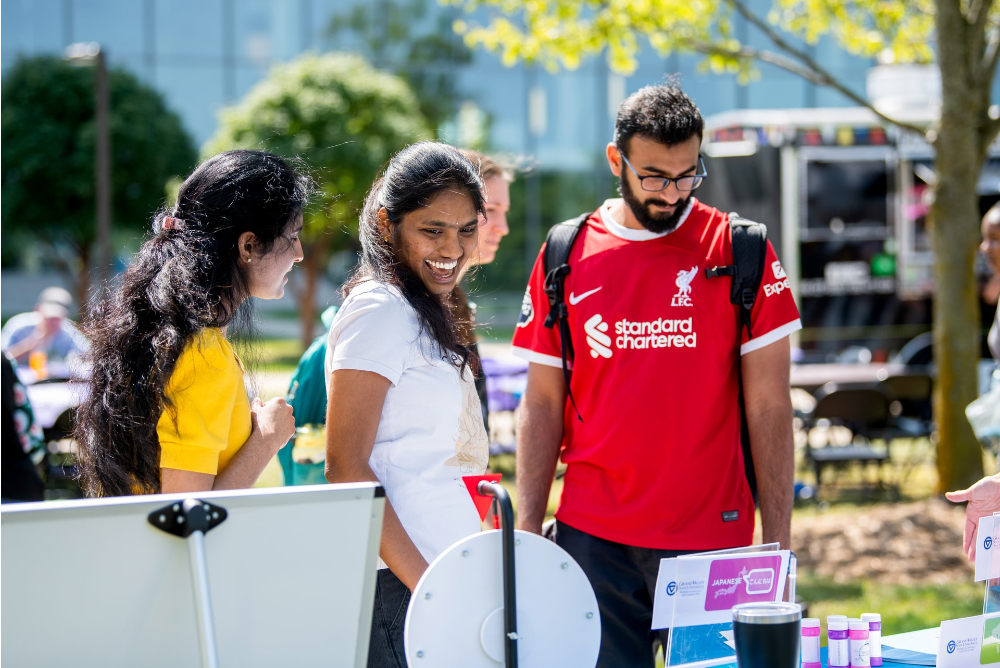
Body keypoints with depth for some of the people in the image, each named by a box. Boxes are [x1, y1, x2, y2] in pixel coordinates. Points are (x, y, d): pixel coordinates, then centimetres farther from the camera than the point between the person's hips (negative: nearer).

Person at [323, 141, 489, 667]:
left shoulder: (423, 313, 18)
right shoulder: (379, 311, -9)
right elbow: (346, 468, -16)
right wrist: (423, 583, -20)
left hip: (436, 576, 9)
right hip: (395, 584, -9)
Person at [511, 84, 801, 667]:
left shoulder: (740, 251, 0)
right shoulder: (566, 258, 5)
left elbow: (769, 407, -1)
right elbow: (543, 406, 8)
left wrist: (778, 544, -5)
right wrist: (528, 532, 2)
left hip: (711, 535, -1)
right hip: (591, 541, 2)